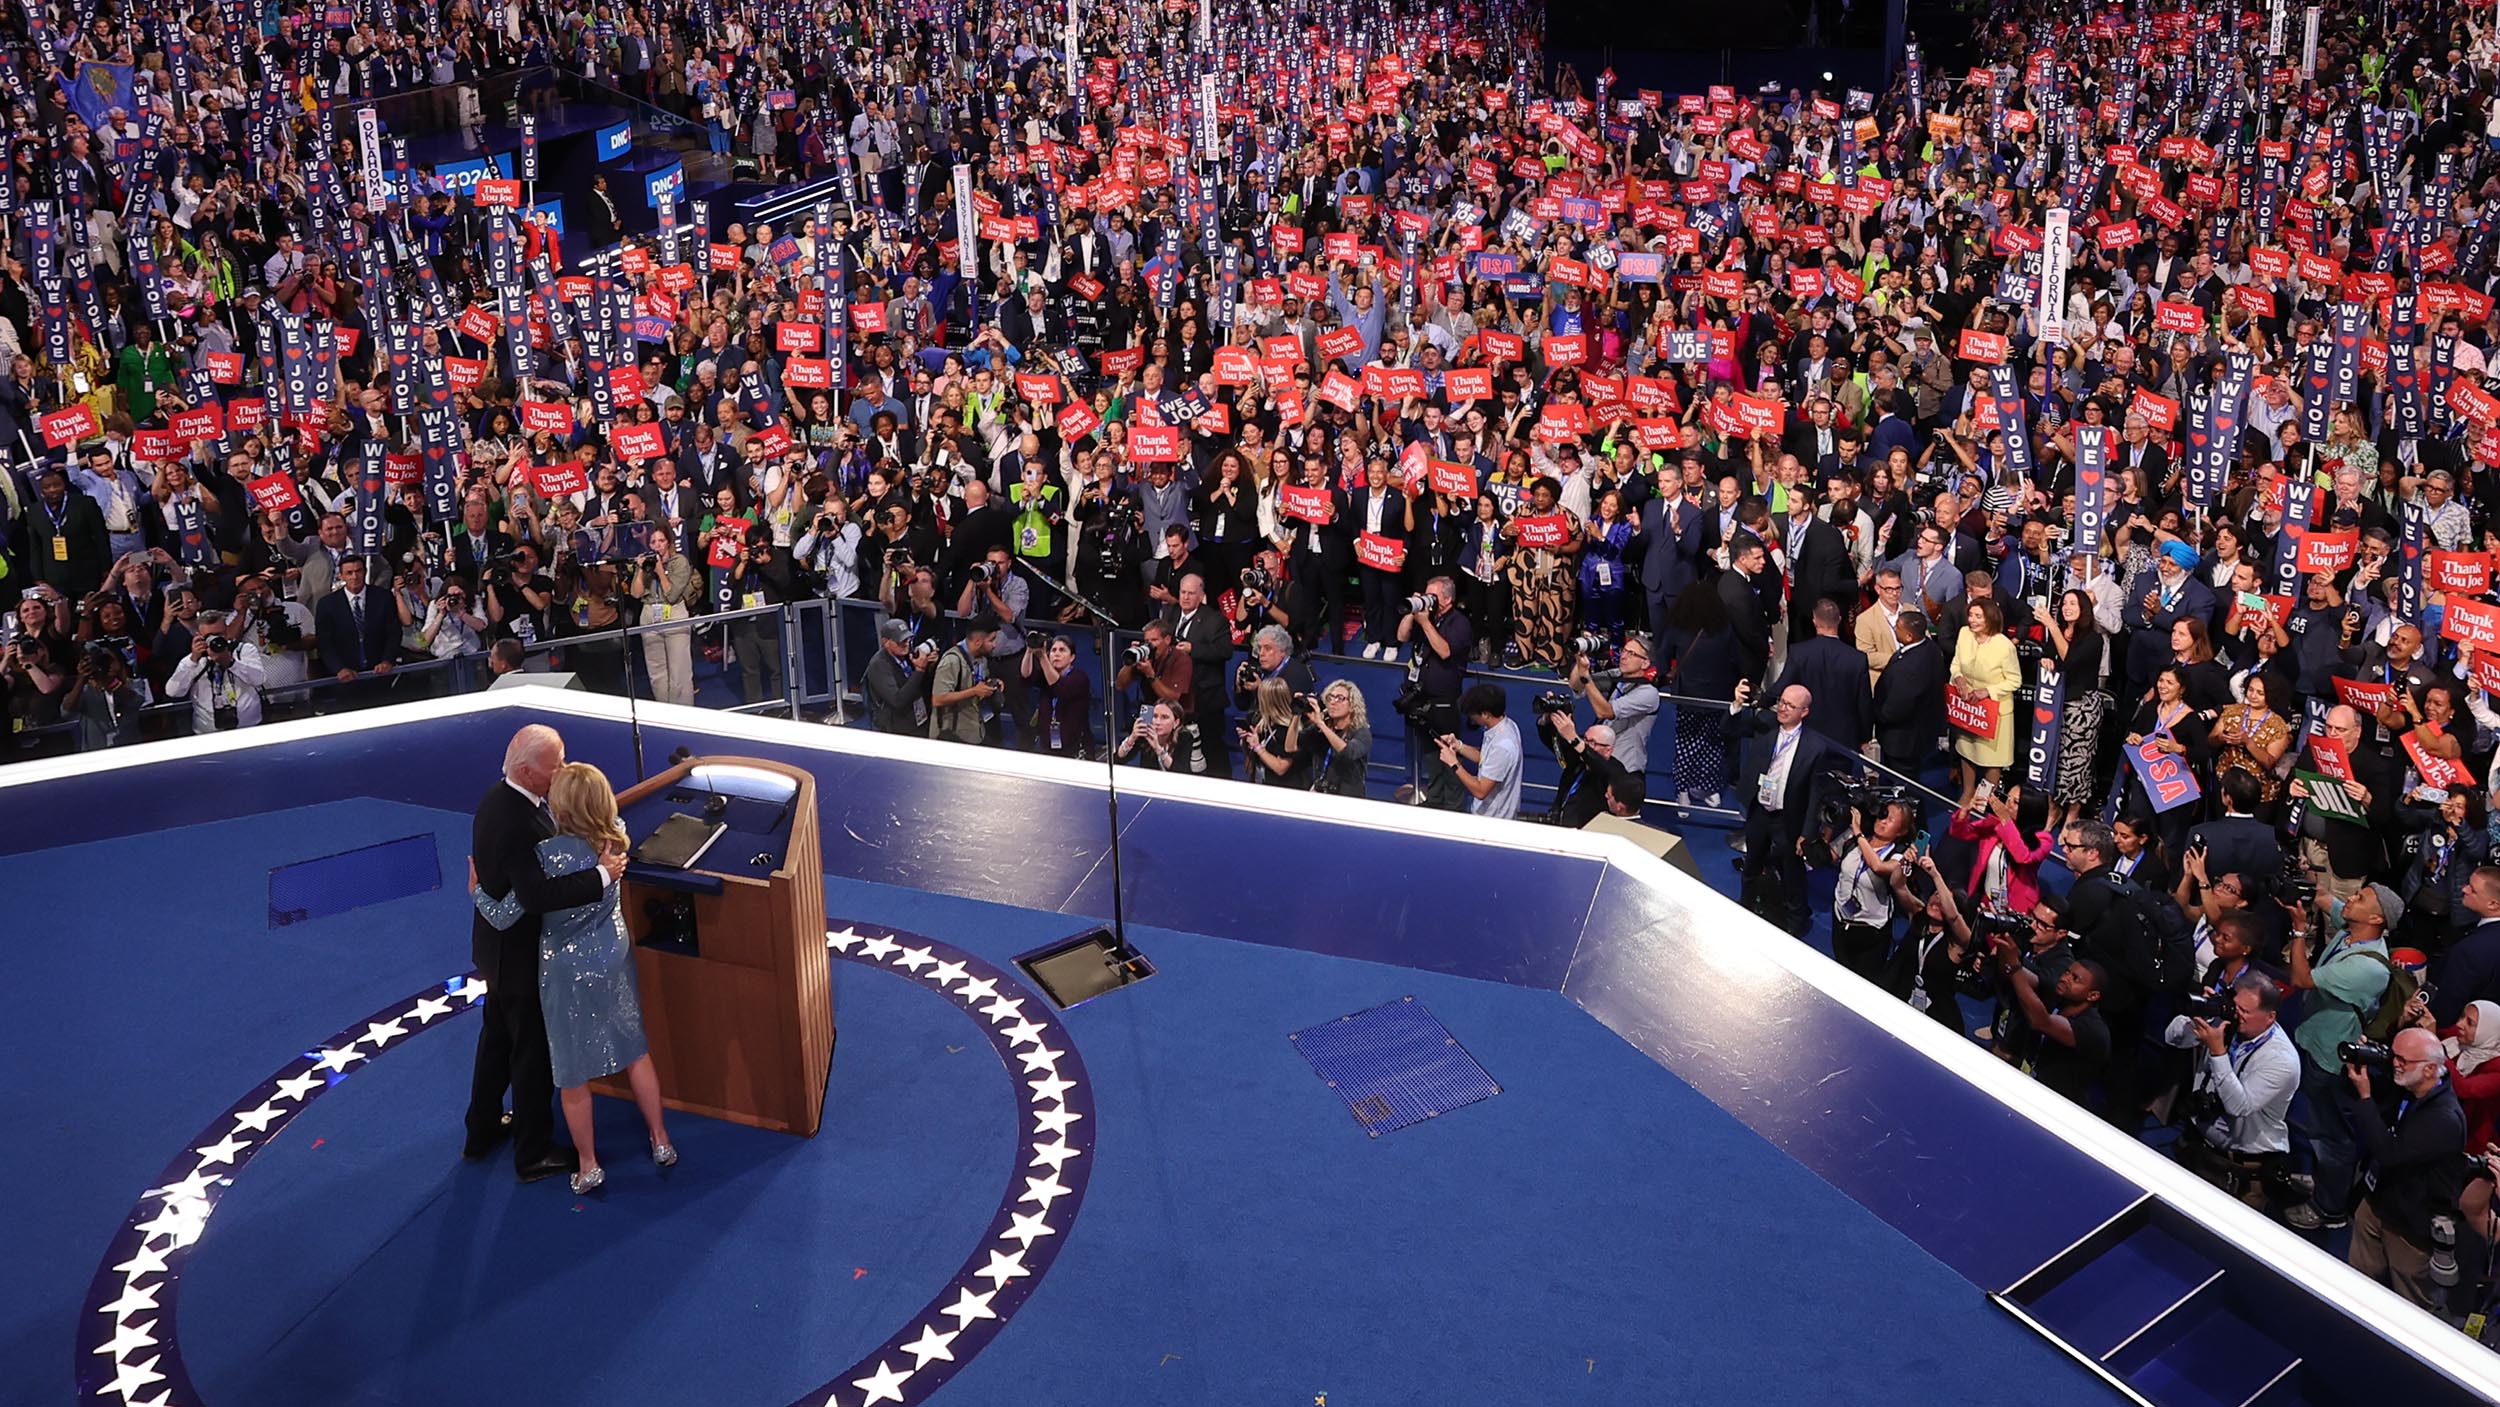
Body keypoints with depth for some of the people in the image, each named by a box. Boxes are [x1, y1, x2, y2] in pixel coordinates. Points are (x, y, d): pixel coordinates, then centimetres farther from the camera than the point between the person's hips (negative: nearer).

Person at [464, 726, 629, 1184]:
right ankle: (533, 1154, 24)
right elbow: (538, 895, -41)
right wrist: (602, 875, -36)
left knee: (497, 1037, 25)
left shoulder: (498, 796, -2)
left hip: (499, 946, 10)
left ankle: (483, 1131, 43)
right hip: (521, 956, -10)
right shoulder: (516, 823, -33)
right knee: (534, 1051, 8)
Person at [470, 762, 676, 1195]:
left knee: (572, 1072, 13)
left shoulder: (548, 855, -29)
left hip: (567, 968, -5)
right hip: (615, 953, 5)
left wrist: (476, 889, -3)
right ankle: (661, 1141, 33)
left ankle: (588, 1166, 27)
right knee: (635, 1050, 21)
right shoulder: (614, 838, -12)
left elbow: (503, 916, -21)